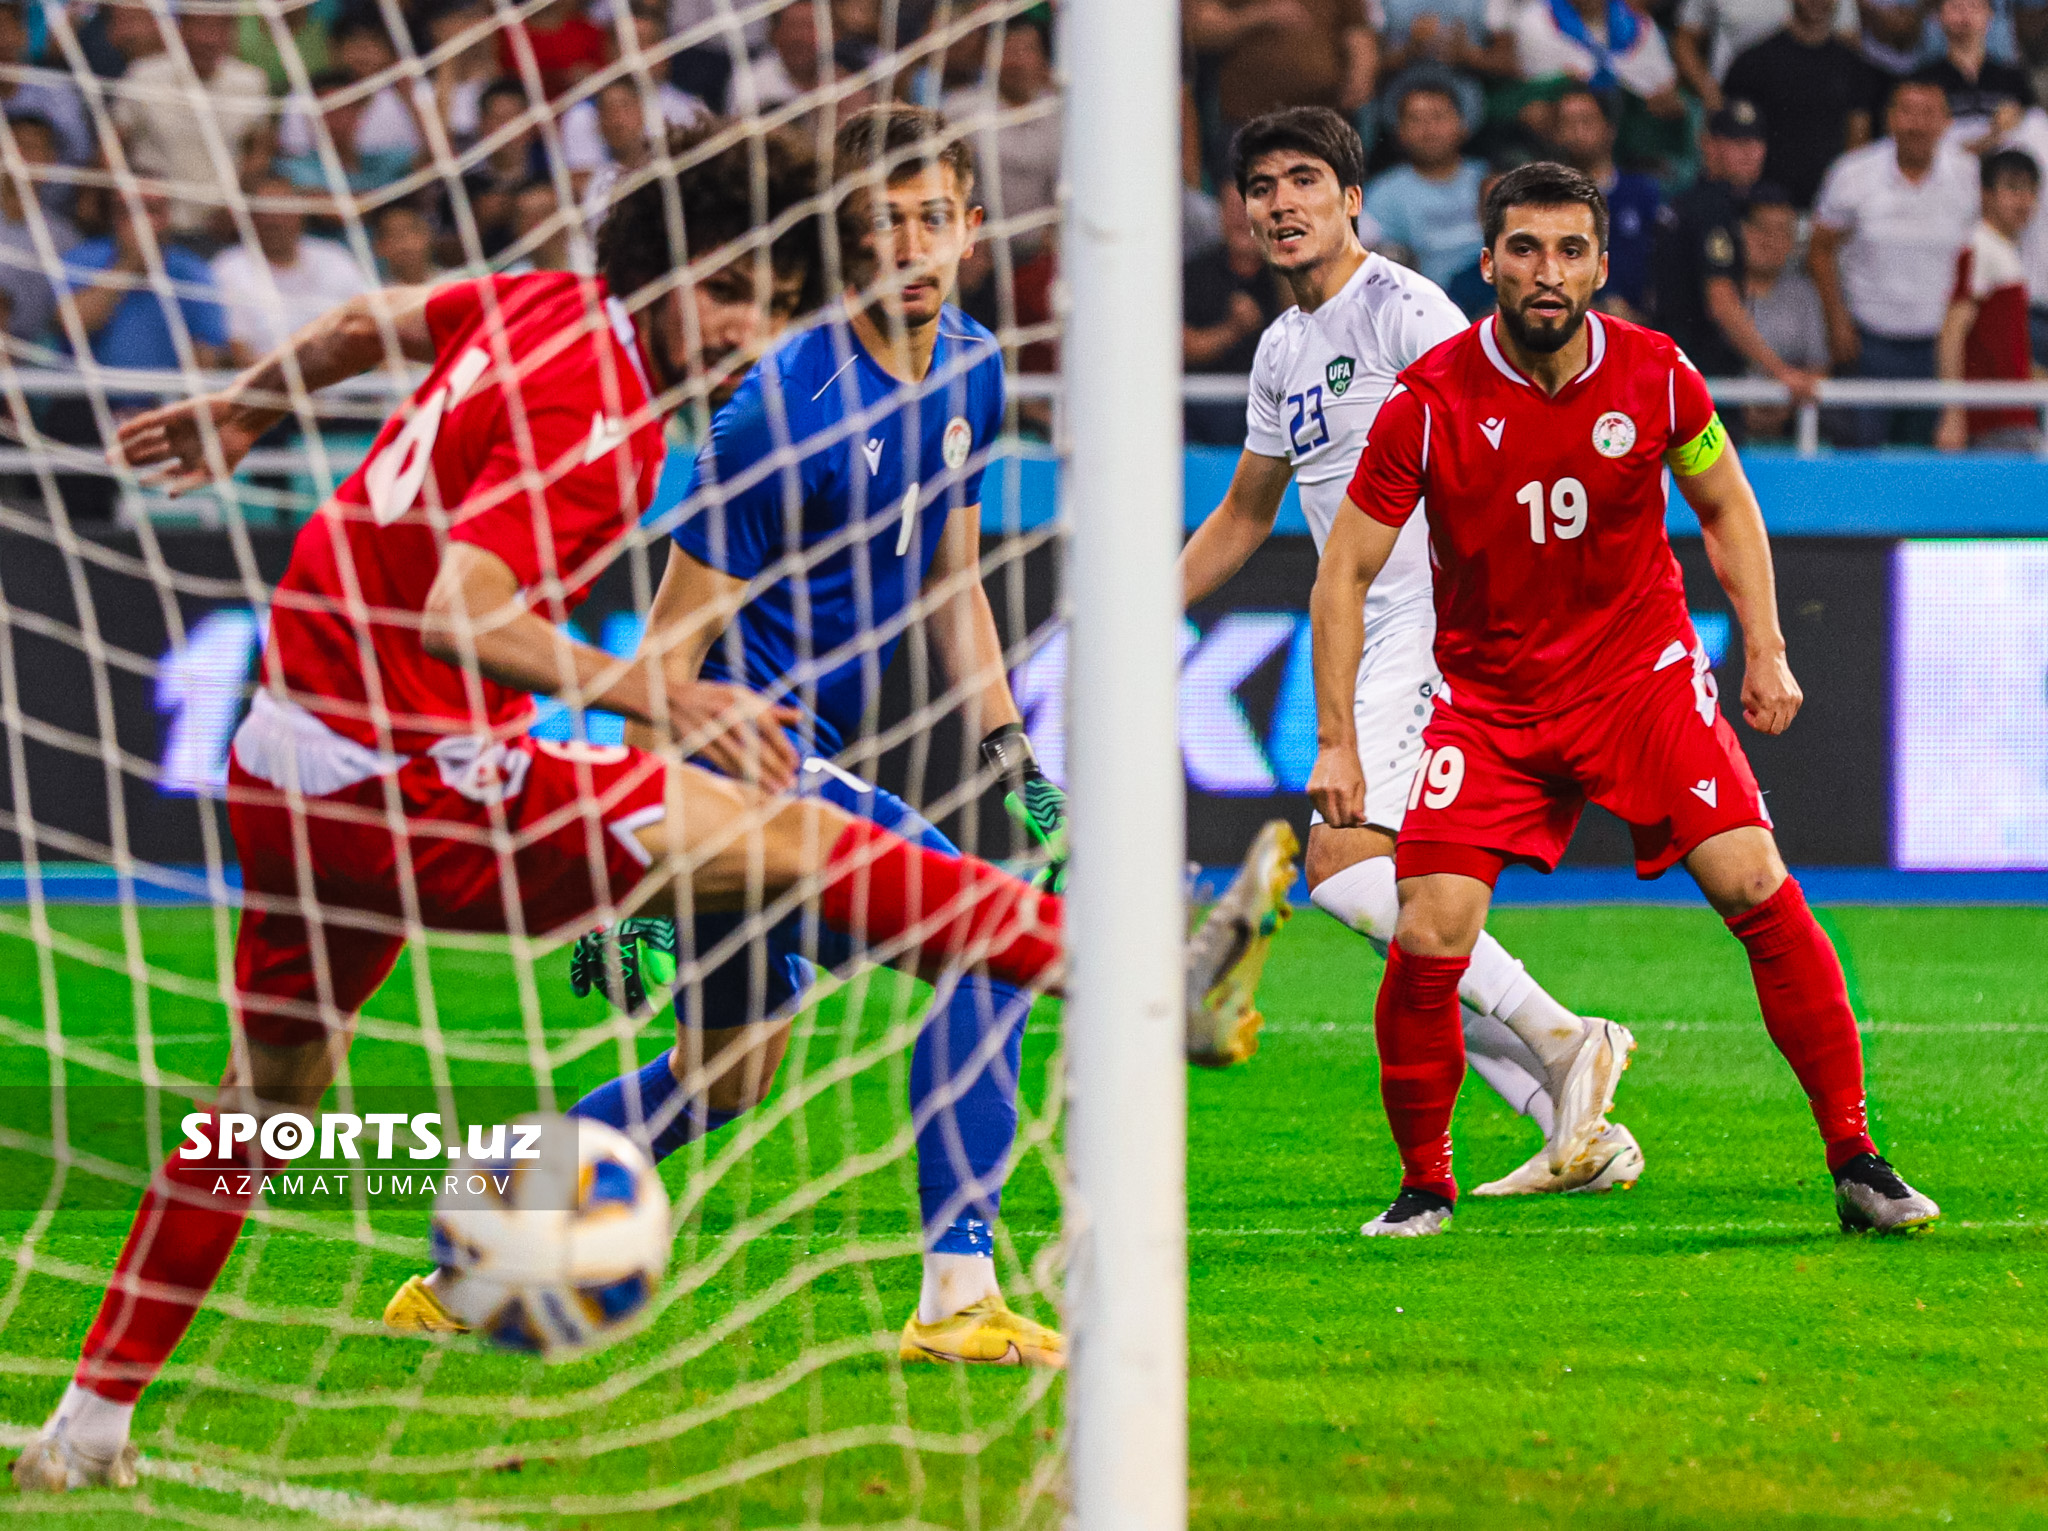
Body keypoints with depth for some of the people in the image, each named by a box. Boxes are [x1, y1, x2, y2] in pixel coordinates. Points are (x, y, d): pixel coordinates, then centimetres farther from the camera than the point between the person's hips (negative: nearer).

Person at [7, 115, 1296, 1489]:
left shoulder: (545, 306, 7)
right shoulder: (597, 421, -21)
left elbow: (374, 321, 26)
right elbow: (458, 616, -32)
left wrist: (247, 409, 44)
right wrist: (660, 696, -35)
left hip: (285, 768, 9)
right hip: (415, 787, -9)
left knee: (275, 1083, 21)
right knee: (785, 833, -9)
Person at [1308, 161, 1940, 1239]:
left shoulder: (1656, 375, -7)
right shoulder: (1428, 402, -13)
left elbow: (1727, 507, 12)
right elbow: (1346, 570, -5)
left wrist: (1765, 651, 1)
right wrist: (1336, 743, -10)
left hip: (1644, 674, 1)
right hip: (1488, 698, -1)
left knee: (1756, 887, -15)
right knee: (1427, 940, -14)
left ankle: (1855, 1161, -6)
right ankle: (1425, 1184, 9)